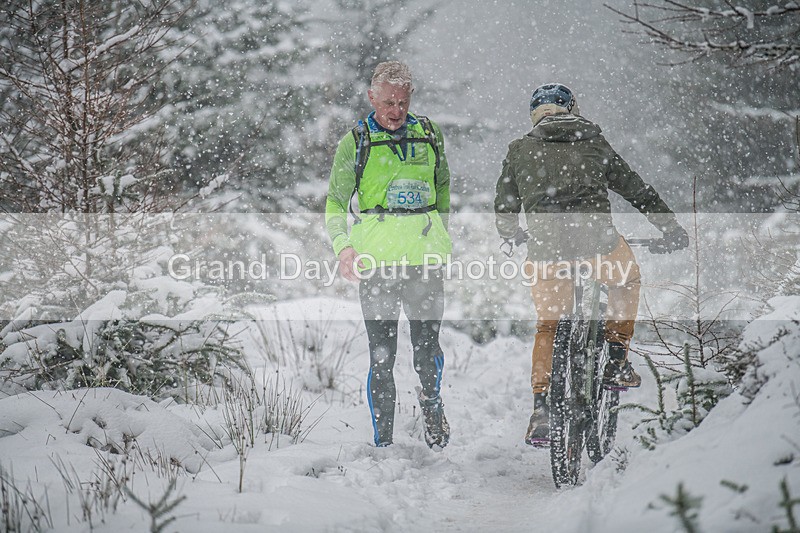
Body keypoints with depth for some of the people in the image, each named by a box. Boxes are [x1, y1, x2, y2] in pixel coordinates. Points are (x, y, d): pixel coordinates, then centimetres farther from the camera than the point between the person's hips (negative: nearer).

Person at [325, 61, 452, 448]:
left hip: (425, 256, 2)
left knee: (427, 349, -2)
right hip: (375, 259, -2)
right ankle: (382, 441, 9)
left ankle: (431, 401, 31)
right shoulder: (355, 142, 2)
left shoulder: (429, 134, 9)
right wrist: (343, 246, -10)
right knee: (381, 356, -1)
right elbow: (335, 203, 5)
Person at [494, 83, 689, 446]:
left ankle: (540, 406, 10)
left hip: (545, 241, 1)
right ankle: (617, 364, 24)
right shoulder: (594, 143, 18)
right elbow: (638, 191, 20)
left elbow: (504, 210, 22)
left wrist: (513, 236, 42)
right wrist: (671, 229, 29)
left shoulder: (520, 150, 18)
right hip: (595, 233, -1)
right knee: (626, 281, 31)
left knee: (547, 325, 20)